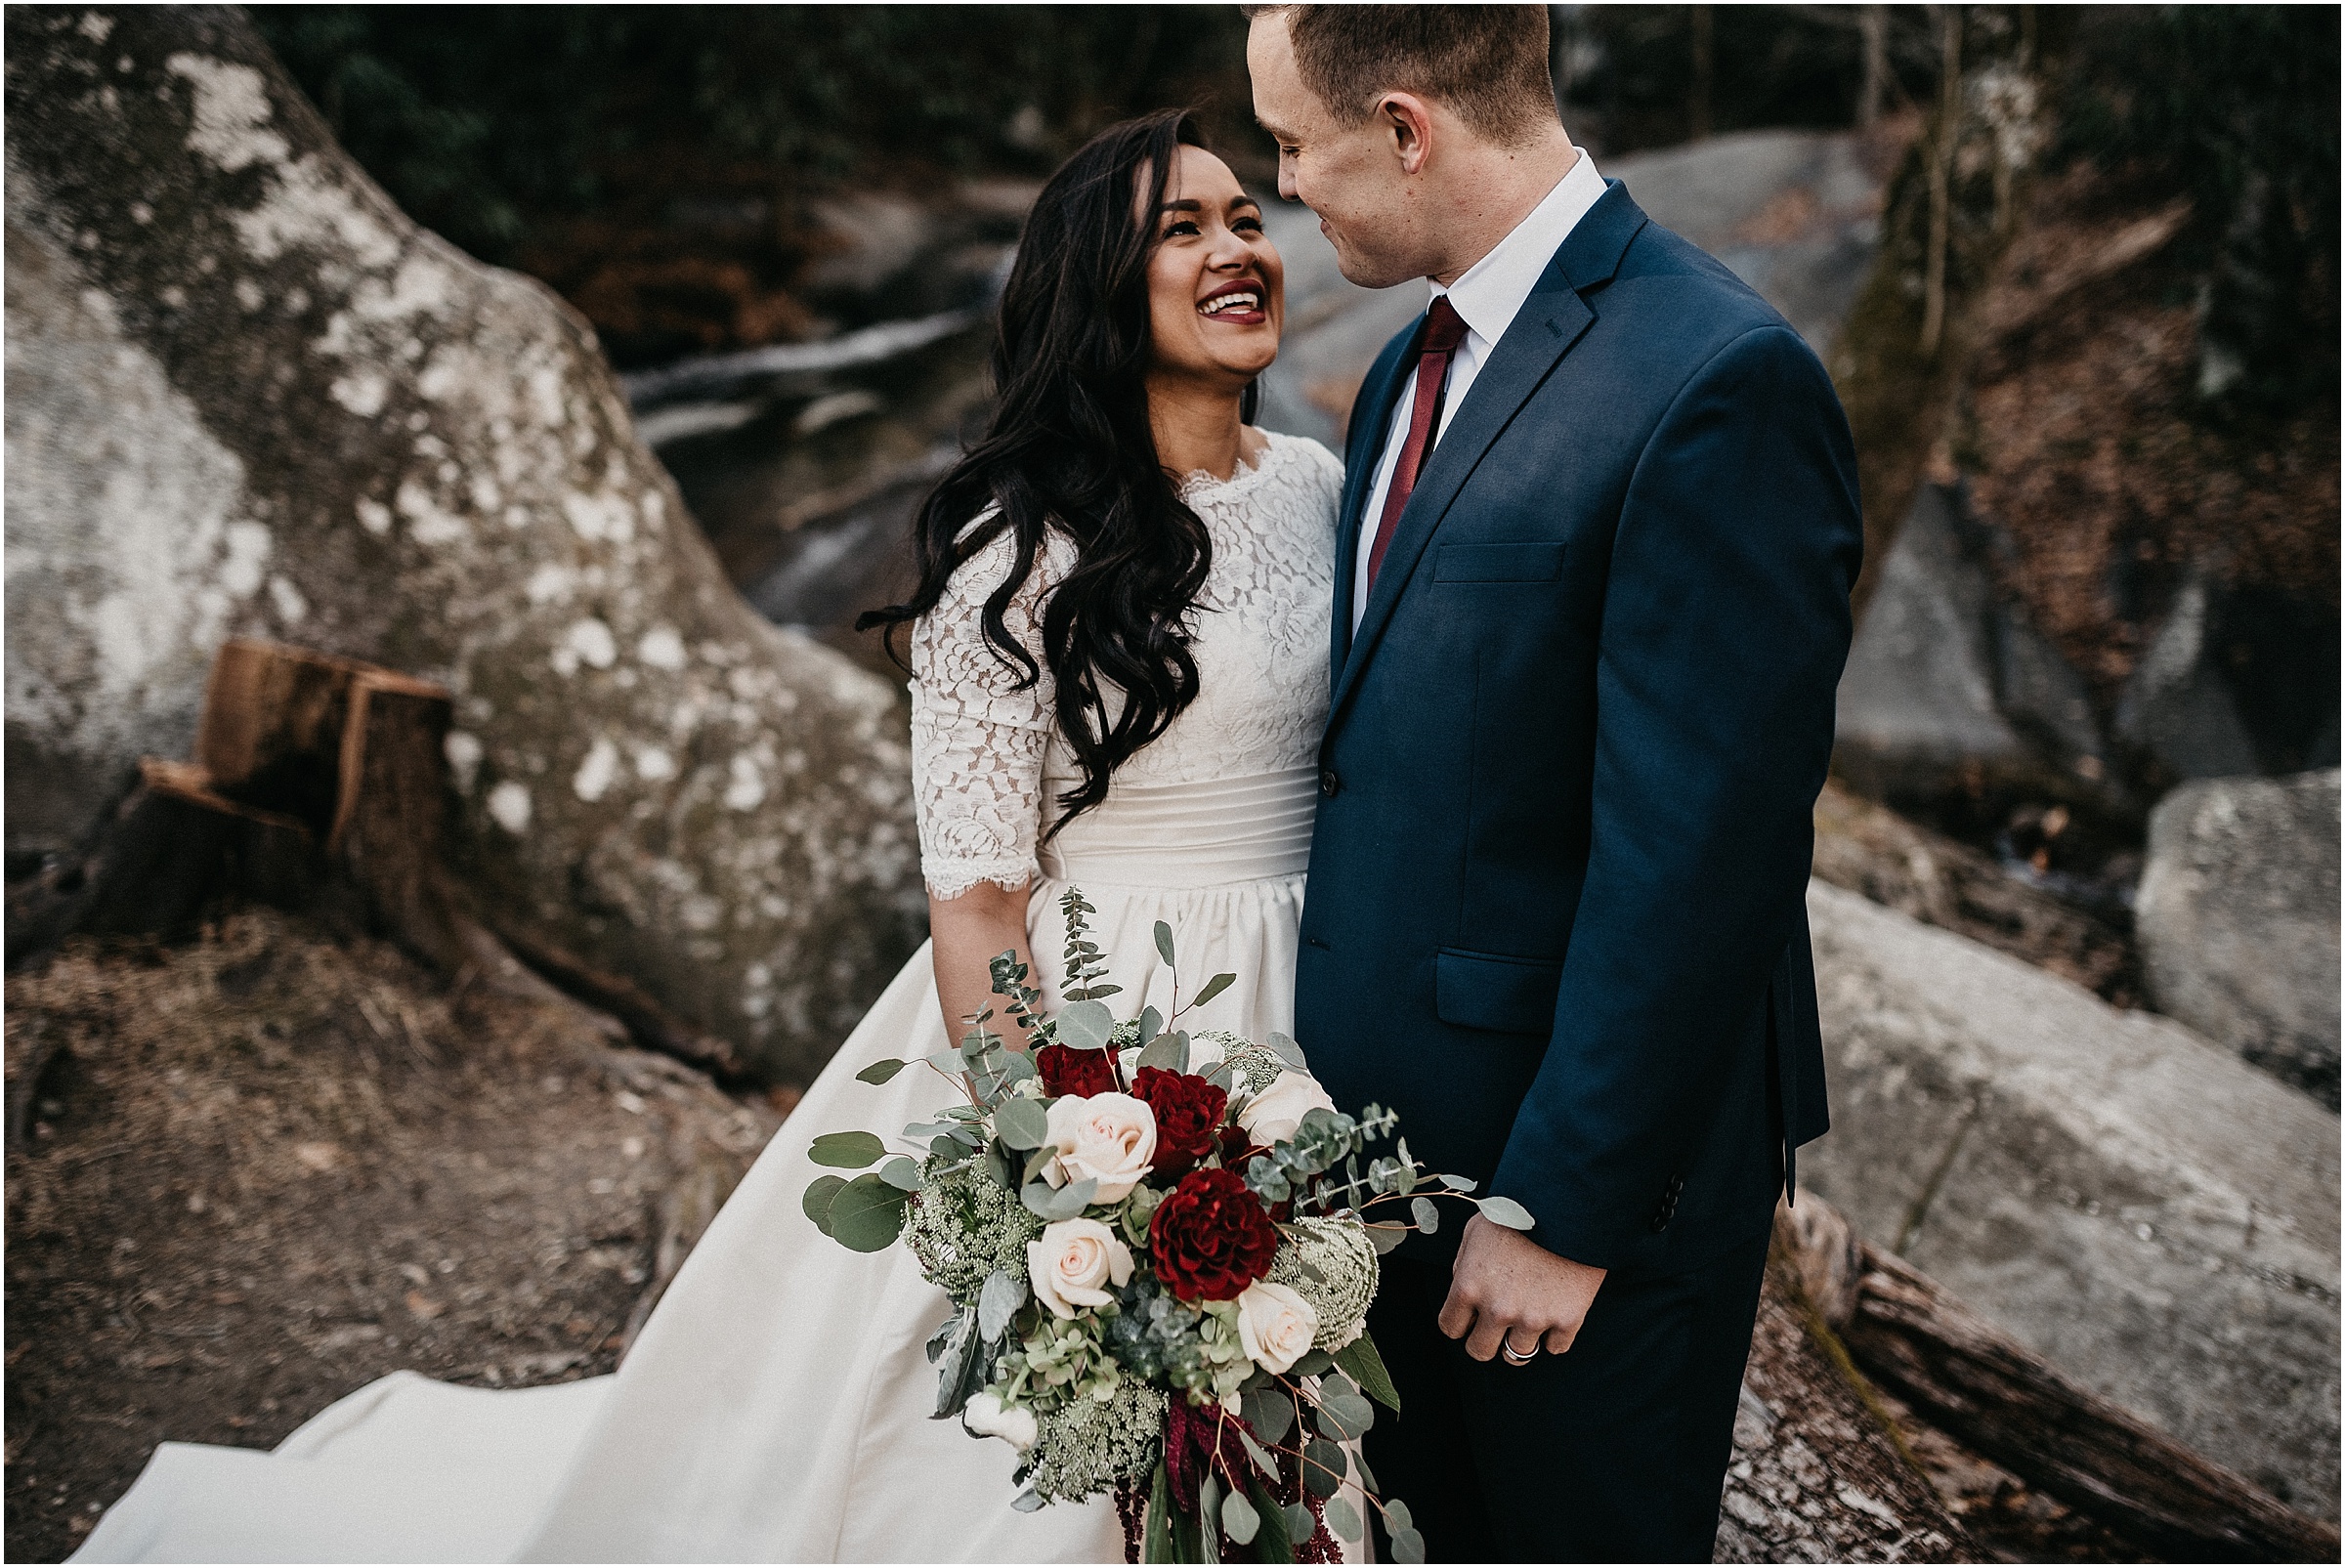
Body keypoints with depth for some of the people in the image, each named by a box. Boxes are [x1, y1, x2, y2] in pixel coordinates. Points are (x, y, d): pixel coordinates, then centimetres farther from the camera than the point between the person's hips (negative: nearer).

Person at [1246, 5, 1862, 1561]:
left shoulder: (1720, 384, -21)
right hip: (1392, 1135, 8)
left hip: (1590, 1157, -8)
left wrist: (1566, 1203, -19)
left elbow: (1698, 851, -23)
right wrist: (1345, 1096, 12)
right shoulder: (1414, 368, 8)